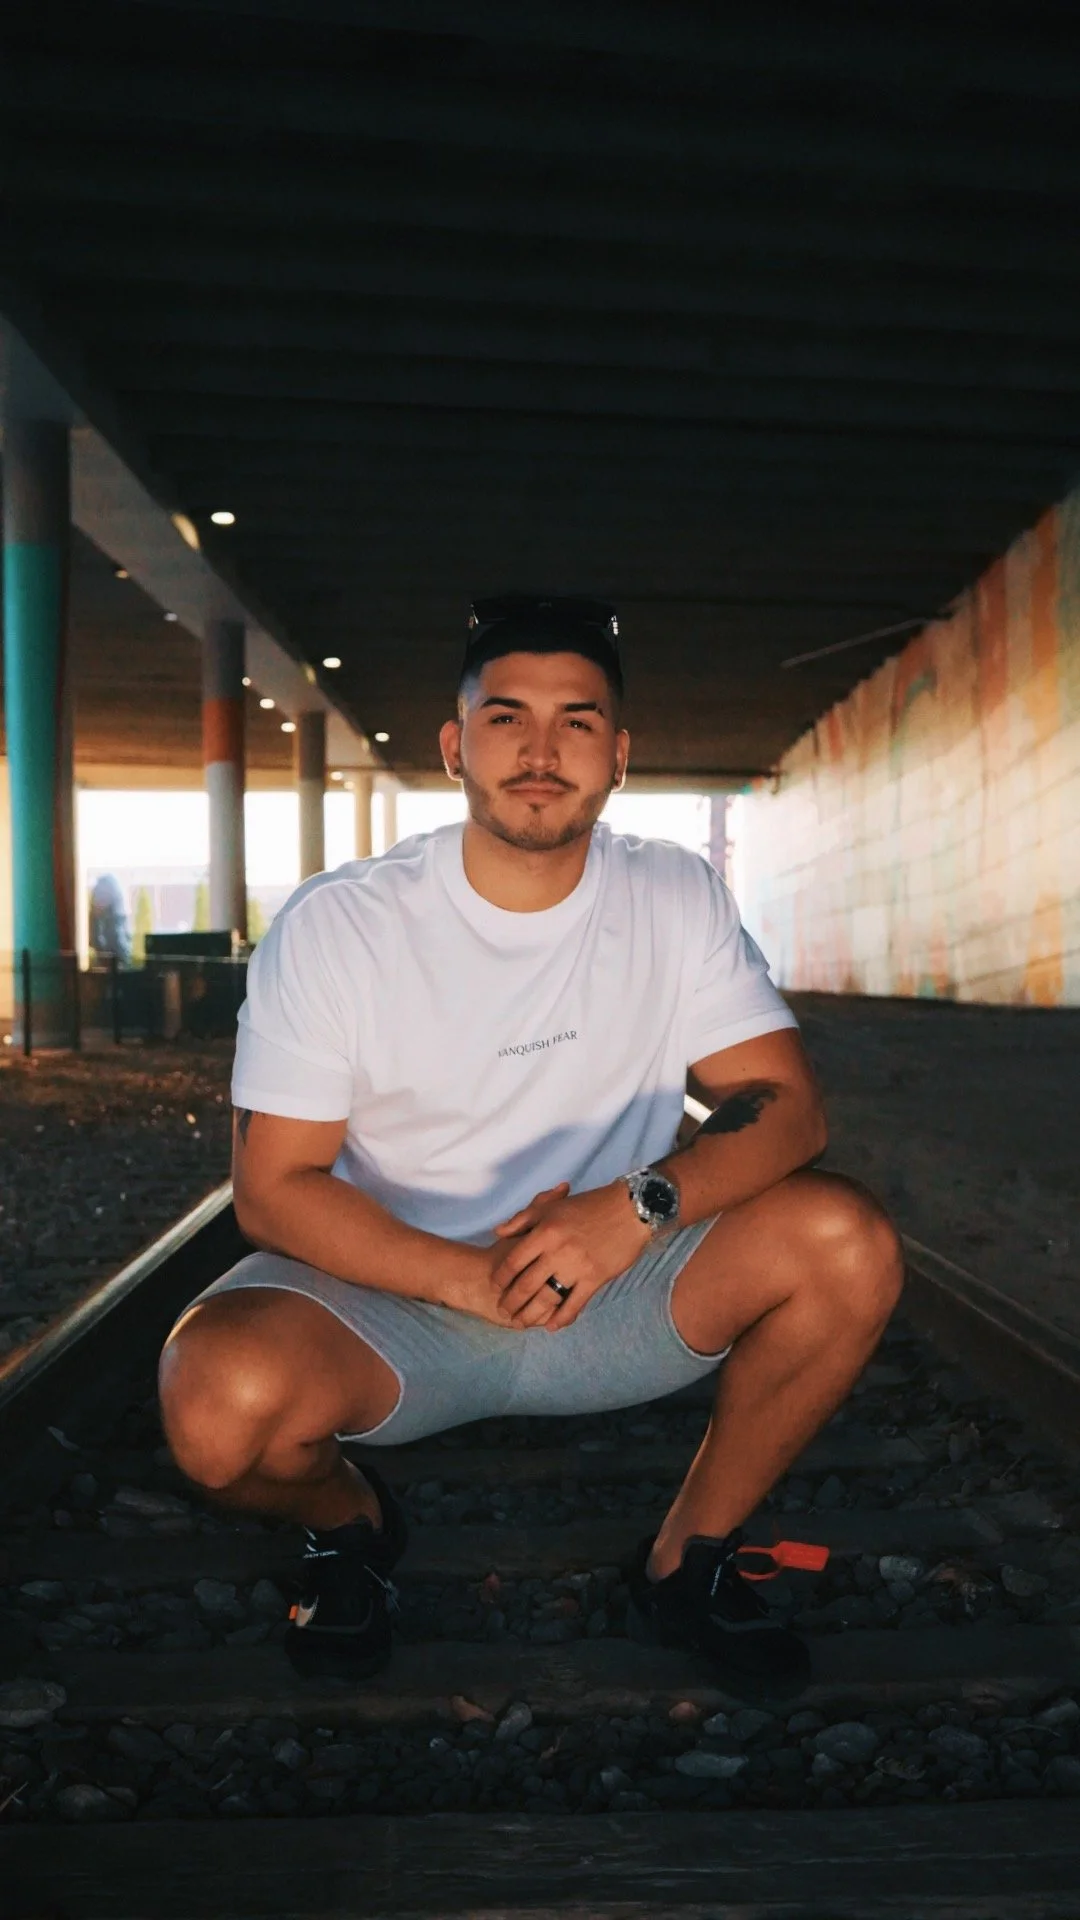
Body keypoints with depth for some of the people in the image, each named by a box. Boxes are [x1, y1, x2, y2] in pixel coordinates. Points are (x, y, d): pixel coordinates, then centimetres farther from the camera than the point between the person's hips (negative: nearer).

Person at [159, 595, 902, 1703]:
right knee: (222, 1402, -32)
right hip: (392, 1297, -2)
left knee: (847, 1245, -22)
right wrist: (469, 1275, -26)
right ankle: (348, 1520, 8)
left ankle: (687, 1562, 3)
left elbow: (784, 1103, -9)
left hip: (613, 1290, 3)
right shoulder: (334, 926, -12)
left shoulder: (677, 899, -4)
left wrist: (641, 1204, -29)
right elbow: (273, 1187, -12)